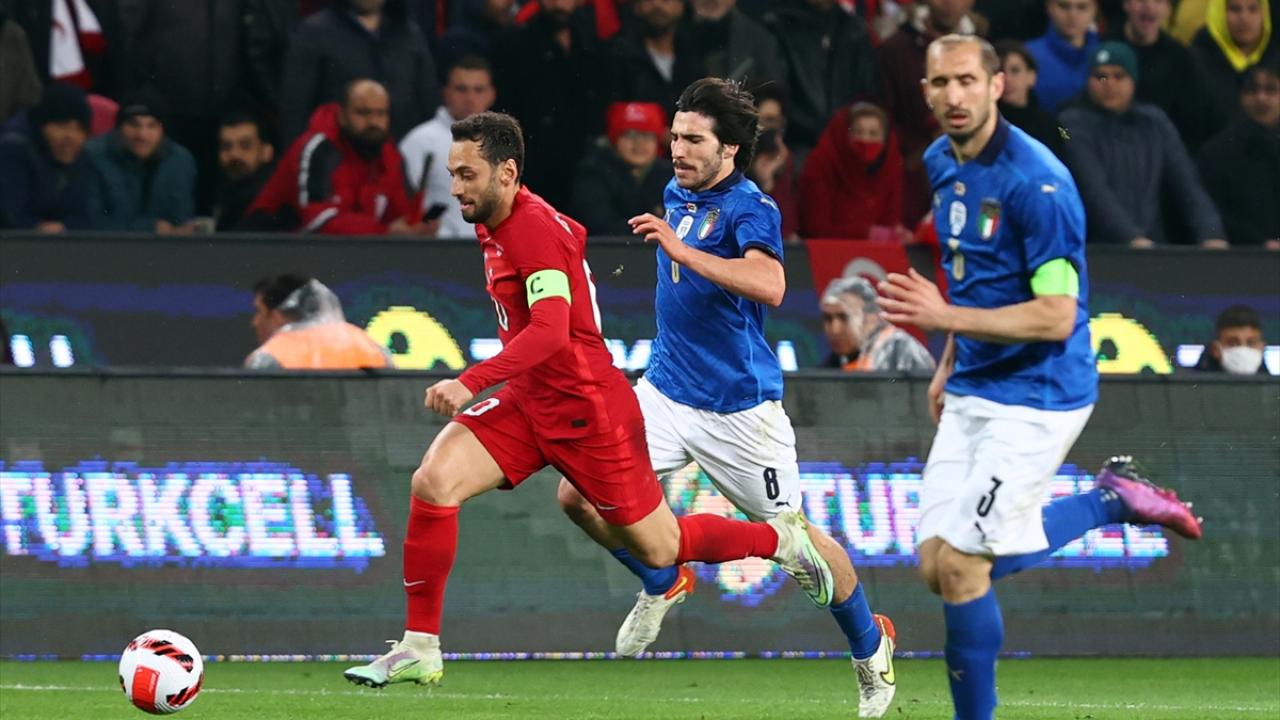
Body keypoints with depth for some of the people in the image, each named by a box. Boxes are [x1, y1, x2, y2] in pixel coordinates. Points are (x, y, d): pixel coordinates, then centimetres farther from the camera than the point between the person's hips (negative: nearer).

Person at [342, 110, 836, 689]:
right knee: (433, 481, -14)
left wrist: (472, 382, -45)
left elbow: (550, 330, -35)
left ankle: (783, 539, 32)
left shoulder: (534, 229, -23)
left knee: (659, 550, 5)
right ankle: (418, 651, -10)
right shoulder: (493, 225, 6)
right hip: (527, 401, 8)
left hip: (586, 411, -8)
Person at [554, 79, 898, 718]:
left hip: (738, 407, -7)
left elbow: (769, 285, -36)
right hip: (666, 392, 7)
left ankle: (870, 646, 26)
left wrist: (680, 249, -38)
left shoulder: (750, 207, -16)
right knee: (579, 495, -7)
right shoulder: (677, 196, 8)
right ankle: (663, 584, 20)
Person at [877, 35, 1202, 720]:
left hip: (1036, 397, -9)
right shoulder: (942, 162, 6)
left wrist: (946, 318, -29)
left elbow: (1055, 316, -23)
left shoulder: (1036, 183, -21)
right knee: (939, 566, 6)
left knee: (960, 566, -11)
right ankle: (1113, 498, 19)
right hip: (972, 393, 9)